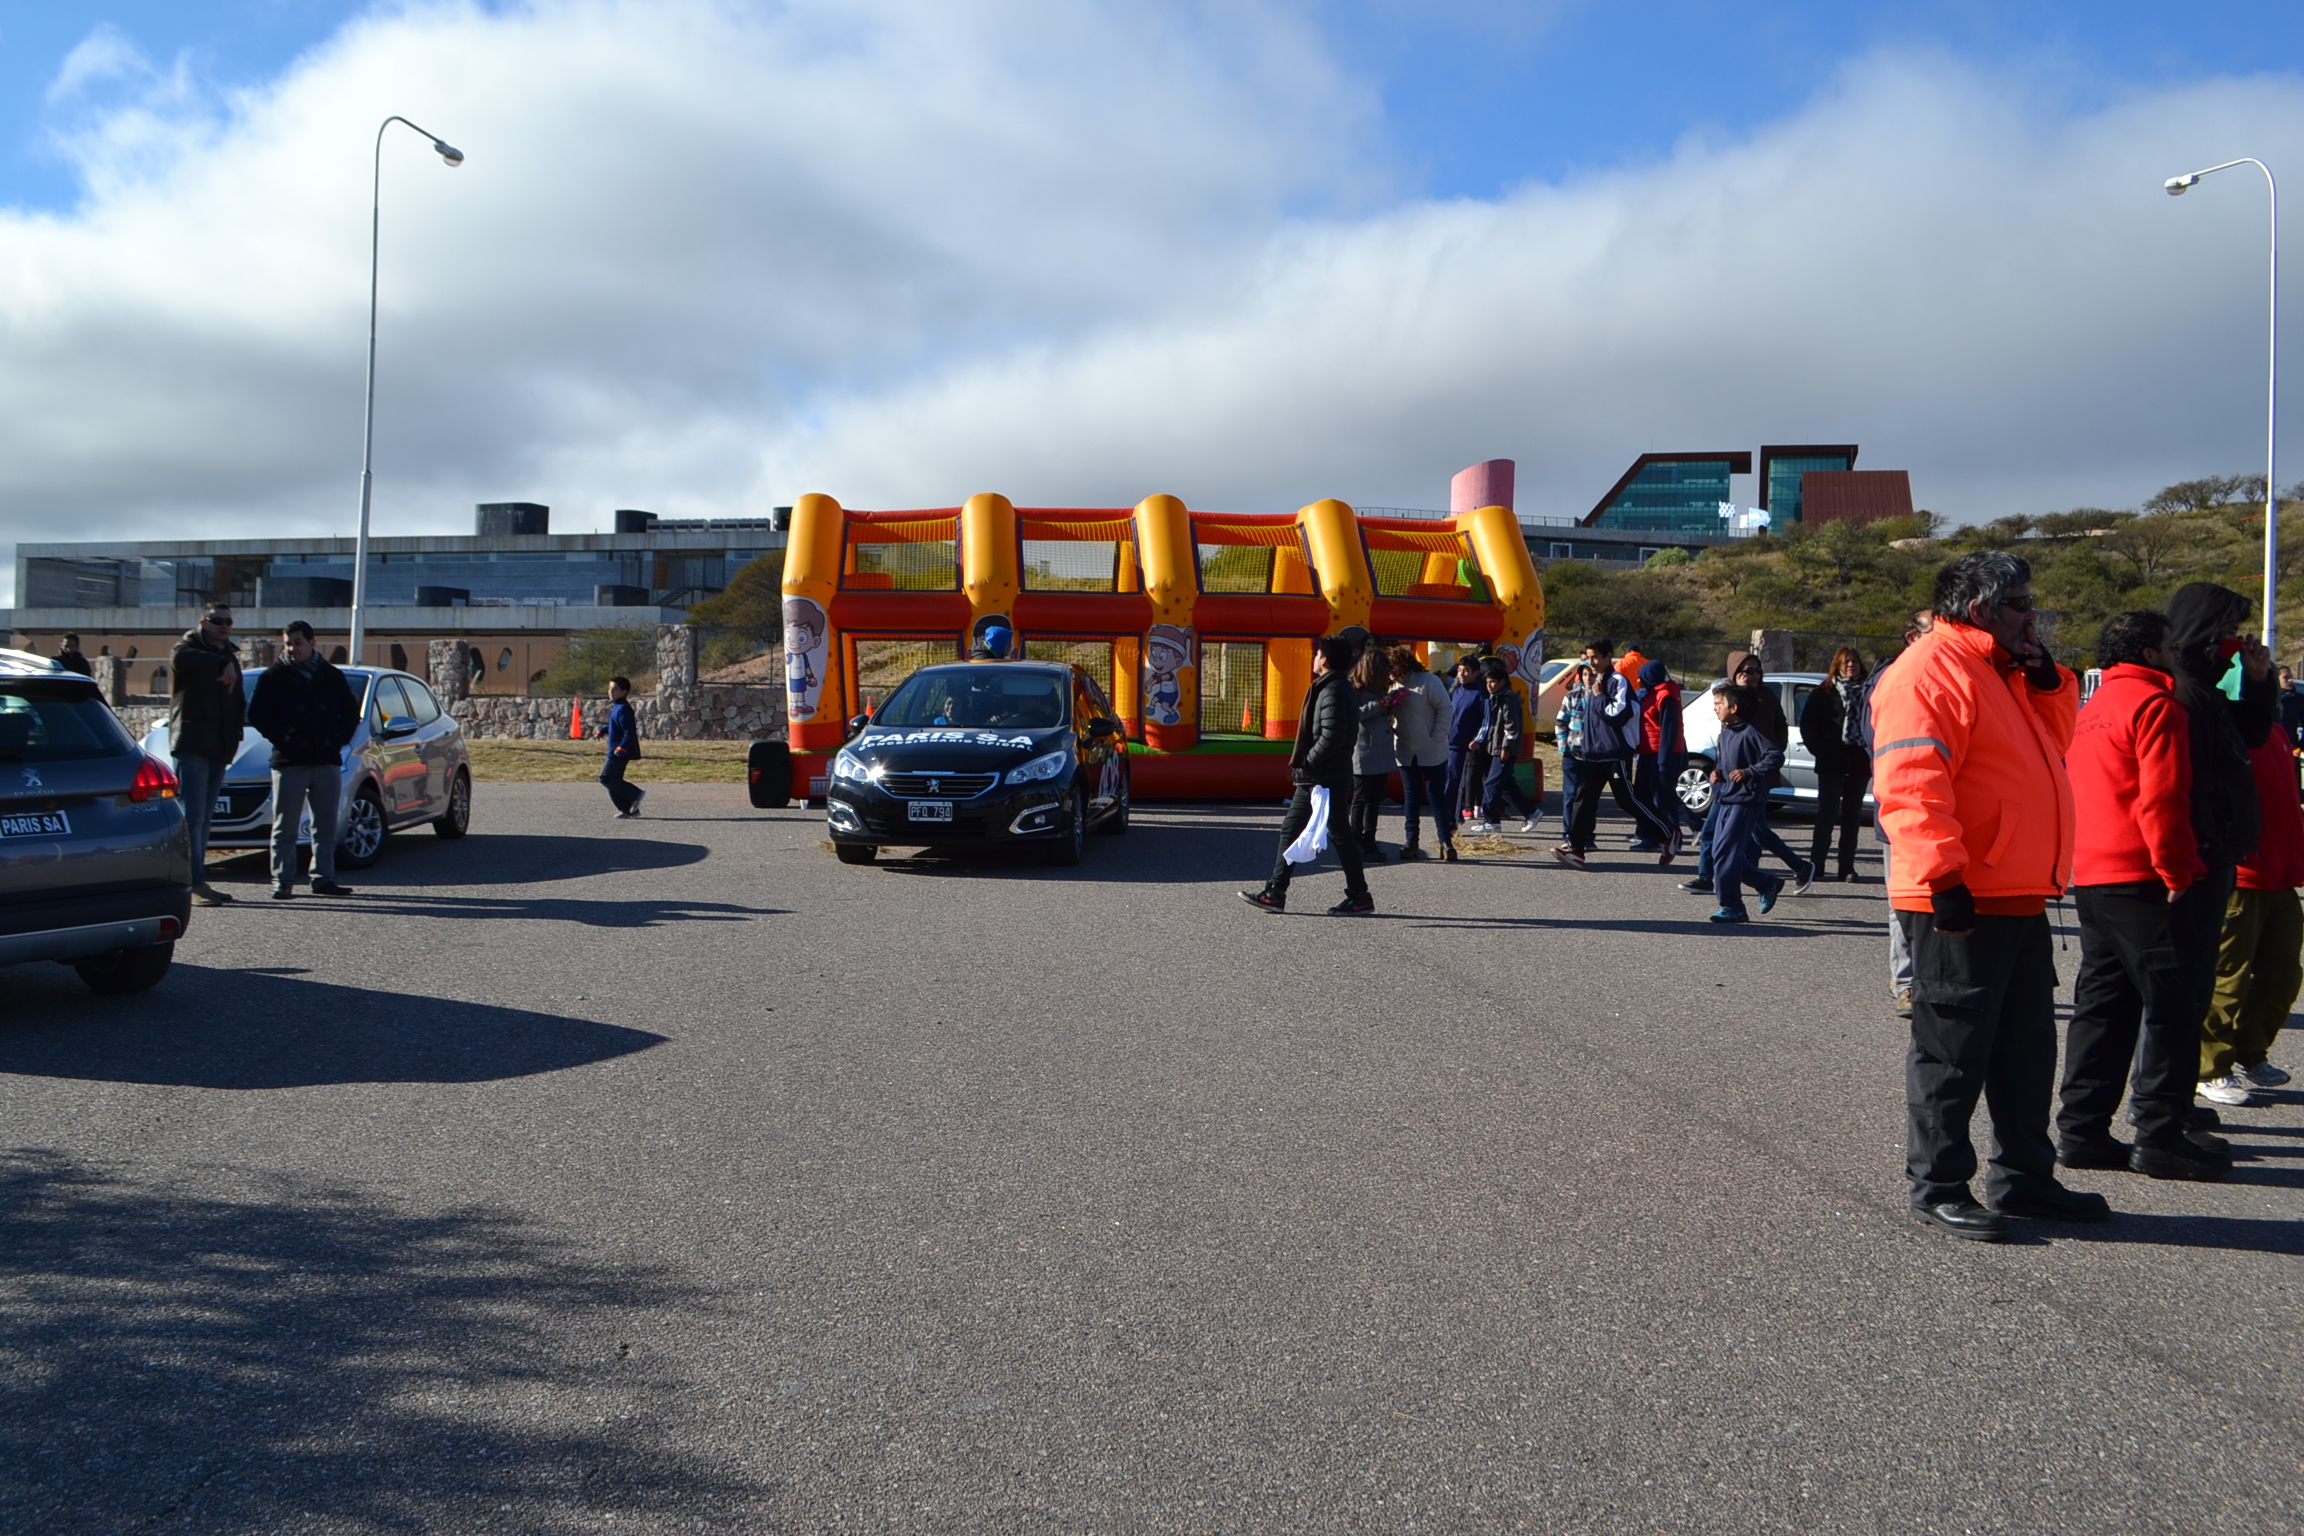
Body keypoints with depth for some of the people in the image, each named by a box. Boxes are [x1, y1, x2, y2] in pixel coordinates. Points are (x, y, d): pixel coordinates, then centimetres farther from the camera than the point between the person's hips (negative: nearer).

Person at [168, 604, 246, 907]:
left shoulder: (229, 656, 21)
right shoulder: (191, 648, -3)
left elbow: (237, 699, 28)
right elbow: (180, 658, -30)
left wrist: (238, 724, 9)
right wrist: (222, 664, -36)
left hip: (219, 748, 8)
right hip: (192, 745, -8)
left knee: (205, 818, 11)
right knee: (193, 817, -10)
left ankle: (199, 881, 16)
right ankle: (195, 883, -13)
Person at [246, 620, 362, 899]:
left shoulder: (332, 676, 13)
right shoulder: (274, 676, 3)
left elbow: (352, 711, 18)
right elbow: (256, 714, -1)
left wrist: (340, 738, 5)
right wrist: (281, 738, -9)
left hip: (328, 761, 3)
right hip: (289, 762, -3)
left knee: (326, 825, 6)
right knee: (285, 826, -3)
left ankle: (323, 878, 13)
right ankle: (282, 881, 1)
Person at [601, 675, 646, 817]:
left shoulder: (624, 709, -17)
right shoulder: (616, 707, 14)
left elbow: (629, 732, -24)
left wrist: (622, 748, -30)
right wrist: (602, 731, 22)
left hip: (619, 753, -10)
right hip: (615, 752, 10)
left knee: (606, 777, -12)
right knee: (613, 780, 11)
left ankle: (636, 794, -9)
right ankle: (629, 810, 13)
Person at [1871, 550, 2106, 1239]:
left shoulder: (2003, 673, 19)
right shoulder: (1929, 671, -14)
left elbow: (2050, 741, 27)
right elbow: (1910, 783, -23)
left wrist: (2046, 680, 10)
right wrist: (1942, 877, -28)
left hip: (2019, 900, 10)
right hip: (1962, 905, -10)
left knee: (2026, 1045, 17)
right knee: (1952, 1050, -1)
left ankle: (2024, 1176, 29)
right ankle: (1938, 1188, 9)